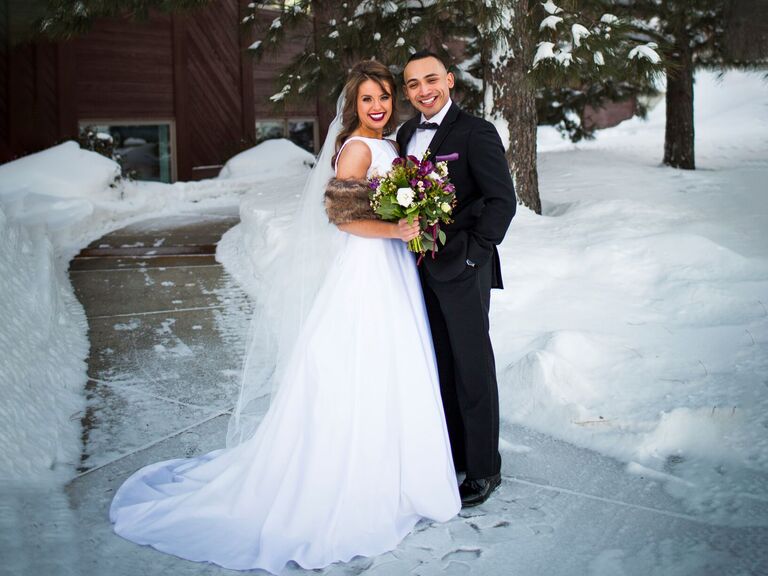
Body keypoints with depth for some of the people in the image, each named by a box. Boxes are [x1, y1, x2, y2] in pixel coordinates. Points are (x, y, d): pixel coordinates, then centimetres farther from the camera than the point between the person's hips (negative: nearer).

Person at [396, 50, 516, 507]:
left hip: (462, 269, -7)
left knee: (472, 367, 3)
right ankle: (451, 453, 30)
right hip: (422, 268, 7)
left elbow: (502, 200, -14)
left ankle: (483, 468, 16)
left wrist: (472, 255, -17)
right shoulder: (407, 134, 12)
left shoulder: (476, 132, -10)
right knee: (440, 365, 15)